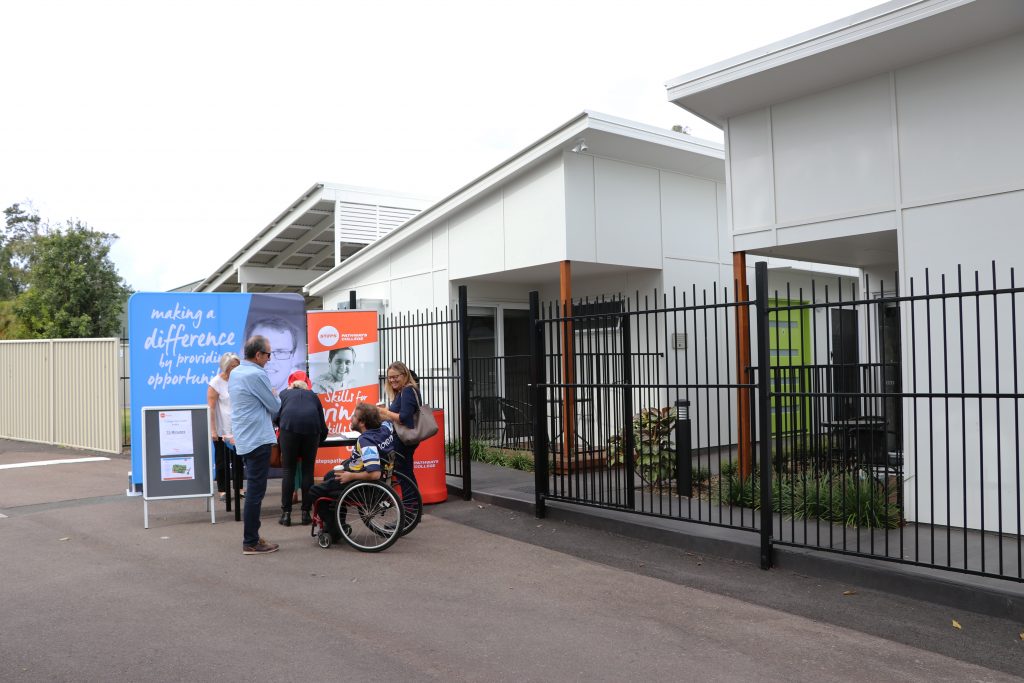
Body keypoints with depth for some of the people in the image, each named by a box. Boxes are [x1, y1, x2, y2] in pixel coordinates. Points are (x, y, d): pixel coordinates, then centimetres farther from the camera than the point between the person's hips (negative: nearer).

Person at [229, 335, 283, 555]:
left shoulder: (235, 373, 11)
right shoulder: (257, 375, -17)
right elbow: (275, 406, -9)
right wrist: (276, 397, 11)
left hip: (244, 439, 10)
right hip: (258, 439, -10)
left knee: (253, 489, 16)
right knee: (255, 491, -5)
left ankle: (251, 537, 22)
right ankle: (250, 543, -1)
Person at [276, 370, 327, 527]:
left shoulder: (284, 393, 29)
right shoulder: (313, 395, 31)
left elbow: (277, 416, 20)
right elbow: (322, 423, 26)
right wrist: (319, 440, 42)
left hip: (289, 427, -1)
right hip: (311, 427, 1)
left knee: (288, 471, 6)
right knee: (308, 470, 9)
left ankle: (286, 514, 4)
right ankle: (306, 513, 9)